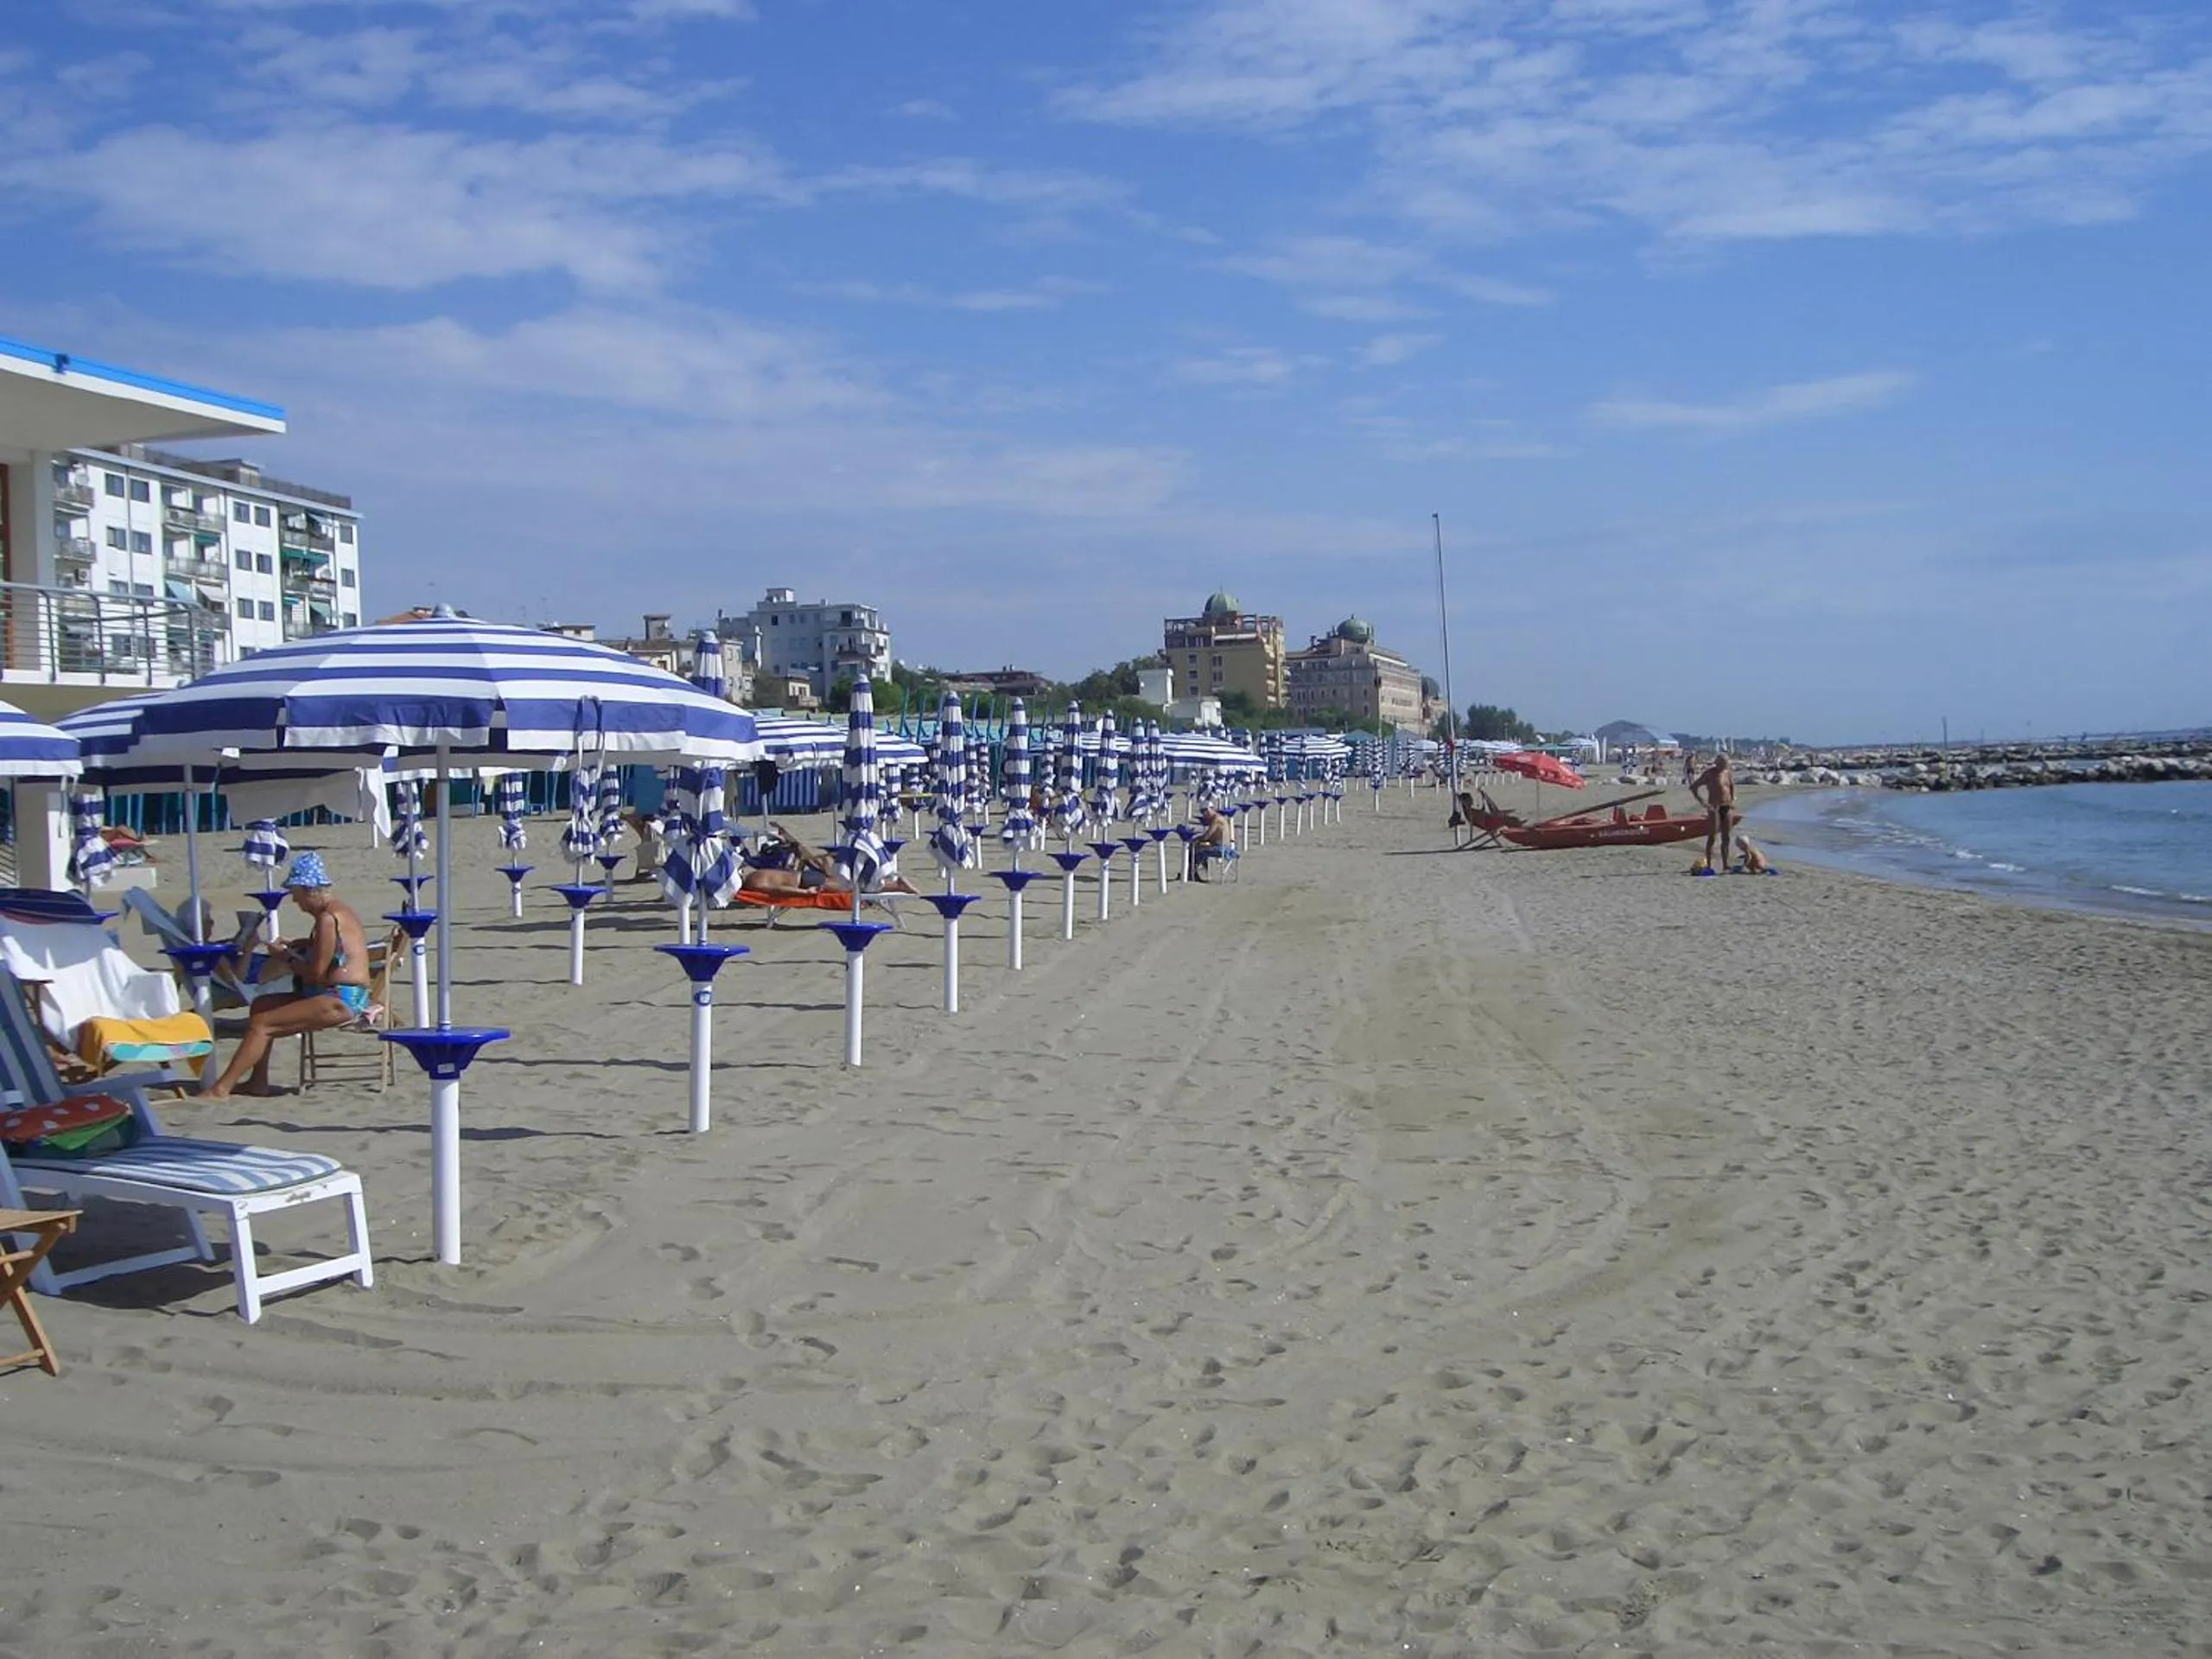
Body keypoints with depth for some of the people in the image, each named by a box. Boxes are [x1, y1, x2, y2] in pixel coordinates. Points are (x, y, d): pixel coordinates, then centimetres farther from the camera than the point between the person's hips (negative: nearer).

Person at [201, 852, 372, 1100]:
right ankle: (258, 1081, 14)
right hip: (340, 997, 11)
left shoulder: (328, 918, -17)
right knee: (261, 1004, 18)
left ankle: (221, 1089, -12)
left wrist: (286, 960, -1)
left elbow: (316, 973, -19)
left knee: (262, 1024, -15)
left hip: (340, 1000, -11)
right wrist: (294, 945, 19)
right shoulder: (336, 909, 14)